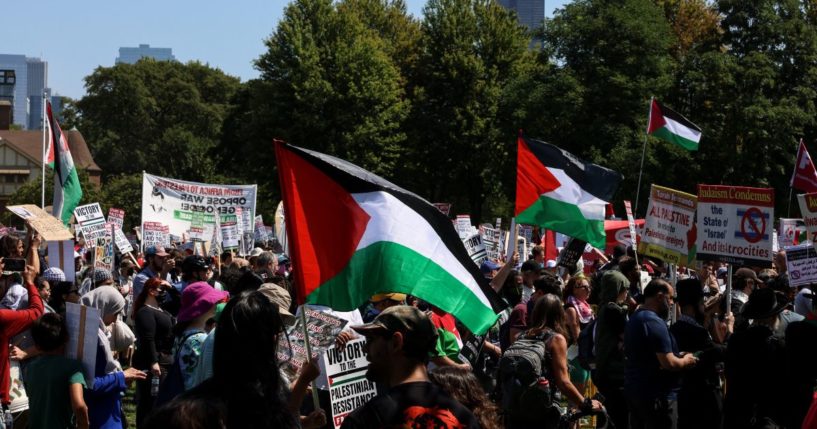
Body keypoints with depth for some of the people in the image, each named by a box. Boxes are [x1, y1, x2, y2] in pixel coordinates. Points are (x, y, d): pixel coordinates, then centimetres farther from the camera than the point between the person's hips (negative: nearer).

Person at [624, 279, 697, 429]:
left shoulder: (634, 319, 12)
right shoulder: (655, 322, -19)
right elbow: (669, 363, -24)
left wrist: (680, 357, 10)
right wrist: (686, 360, -4)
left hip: (634, 390, 10)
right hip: (657, 395, -10)